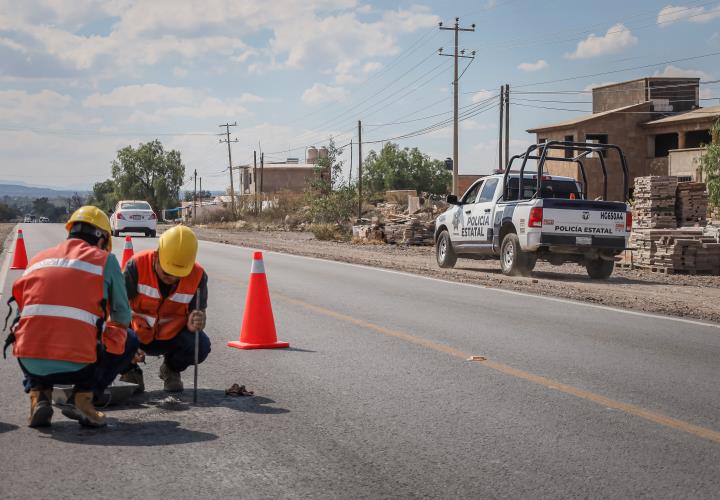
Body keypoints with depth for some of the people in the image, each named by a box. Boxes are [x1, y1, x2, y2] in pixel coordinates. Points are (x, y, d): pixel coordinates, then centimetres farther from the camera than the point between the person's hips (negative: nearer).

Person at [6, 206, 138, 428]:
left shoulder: (39, 258, 18)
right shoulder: (105, 260, 8)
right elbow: (123, 316, 14)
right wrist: (108, 332, 40)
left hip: (31, 365, 4)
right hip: (76, 366, -4)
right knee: (129, 341, 22)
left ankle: (38, 394, 13)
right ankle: (83, 396, 3)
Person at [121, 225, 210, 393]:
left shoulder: (197, 275, -18)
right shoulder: (137, 265, -24)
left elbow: (199, 314, -14)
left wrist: (194, 324, -40)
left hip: (171, 336, 1)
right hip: (139, 334, -1)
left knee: (201, 346, -28)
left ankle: (172, 370, 9)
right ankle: (131, 372, 4)